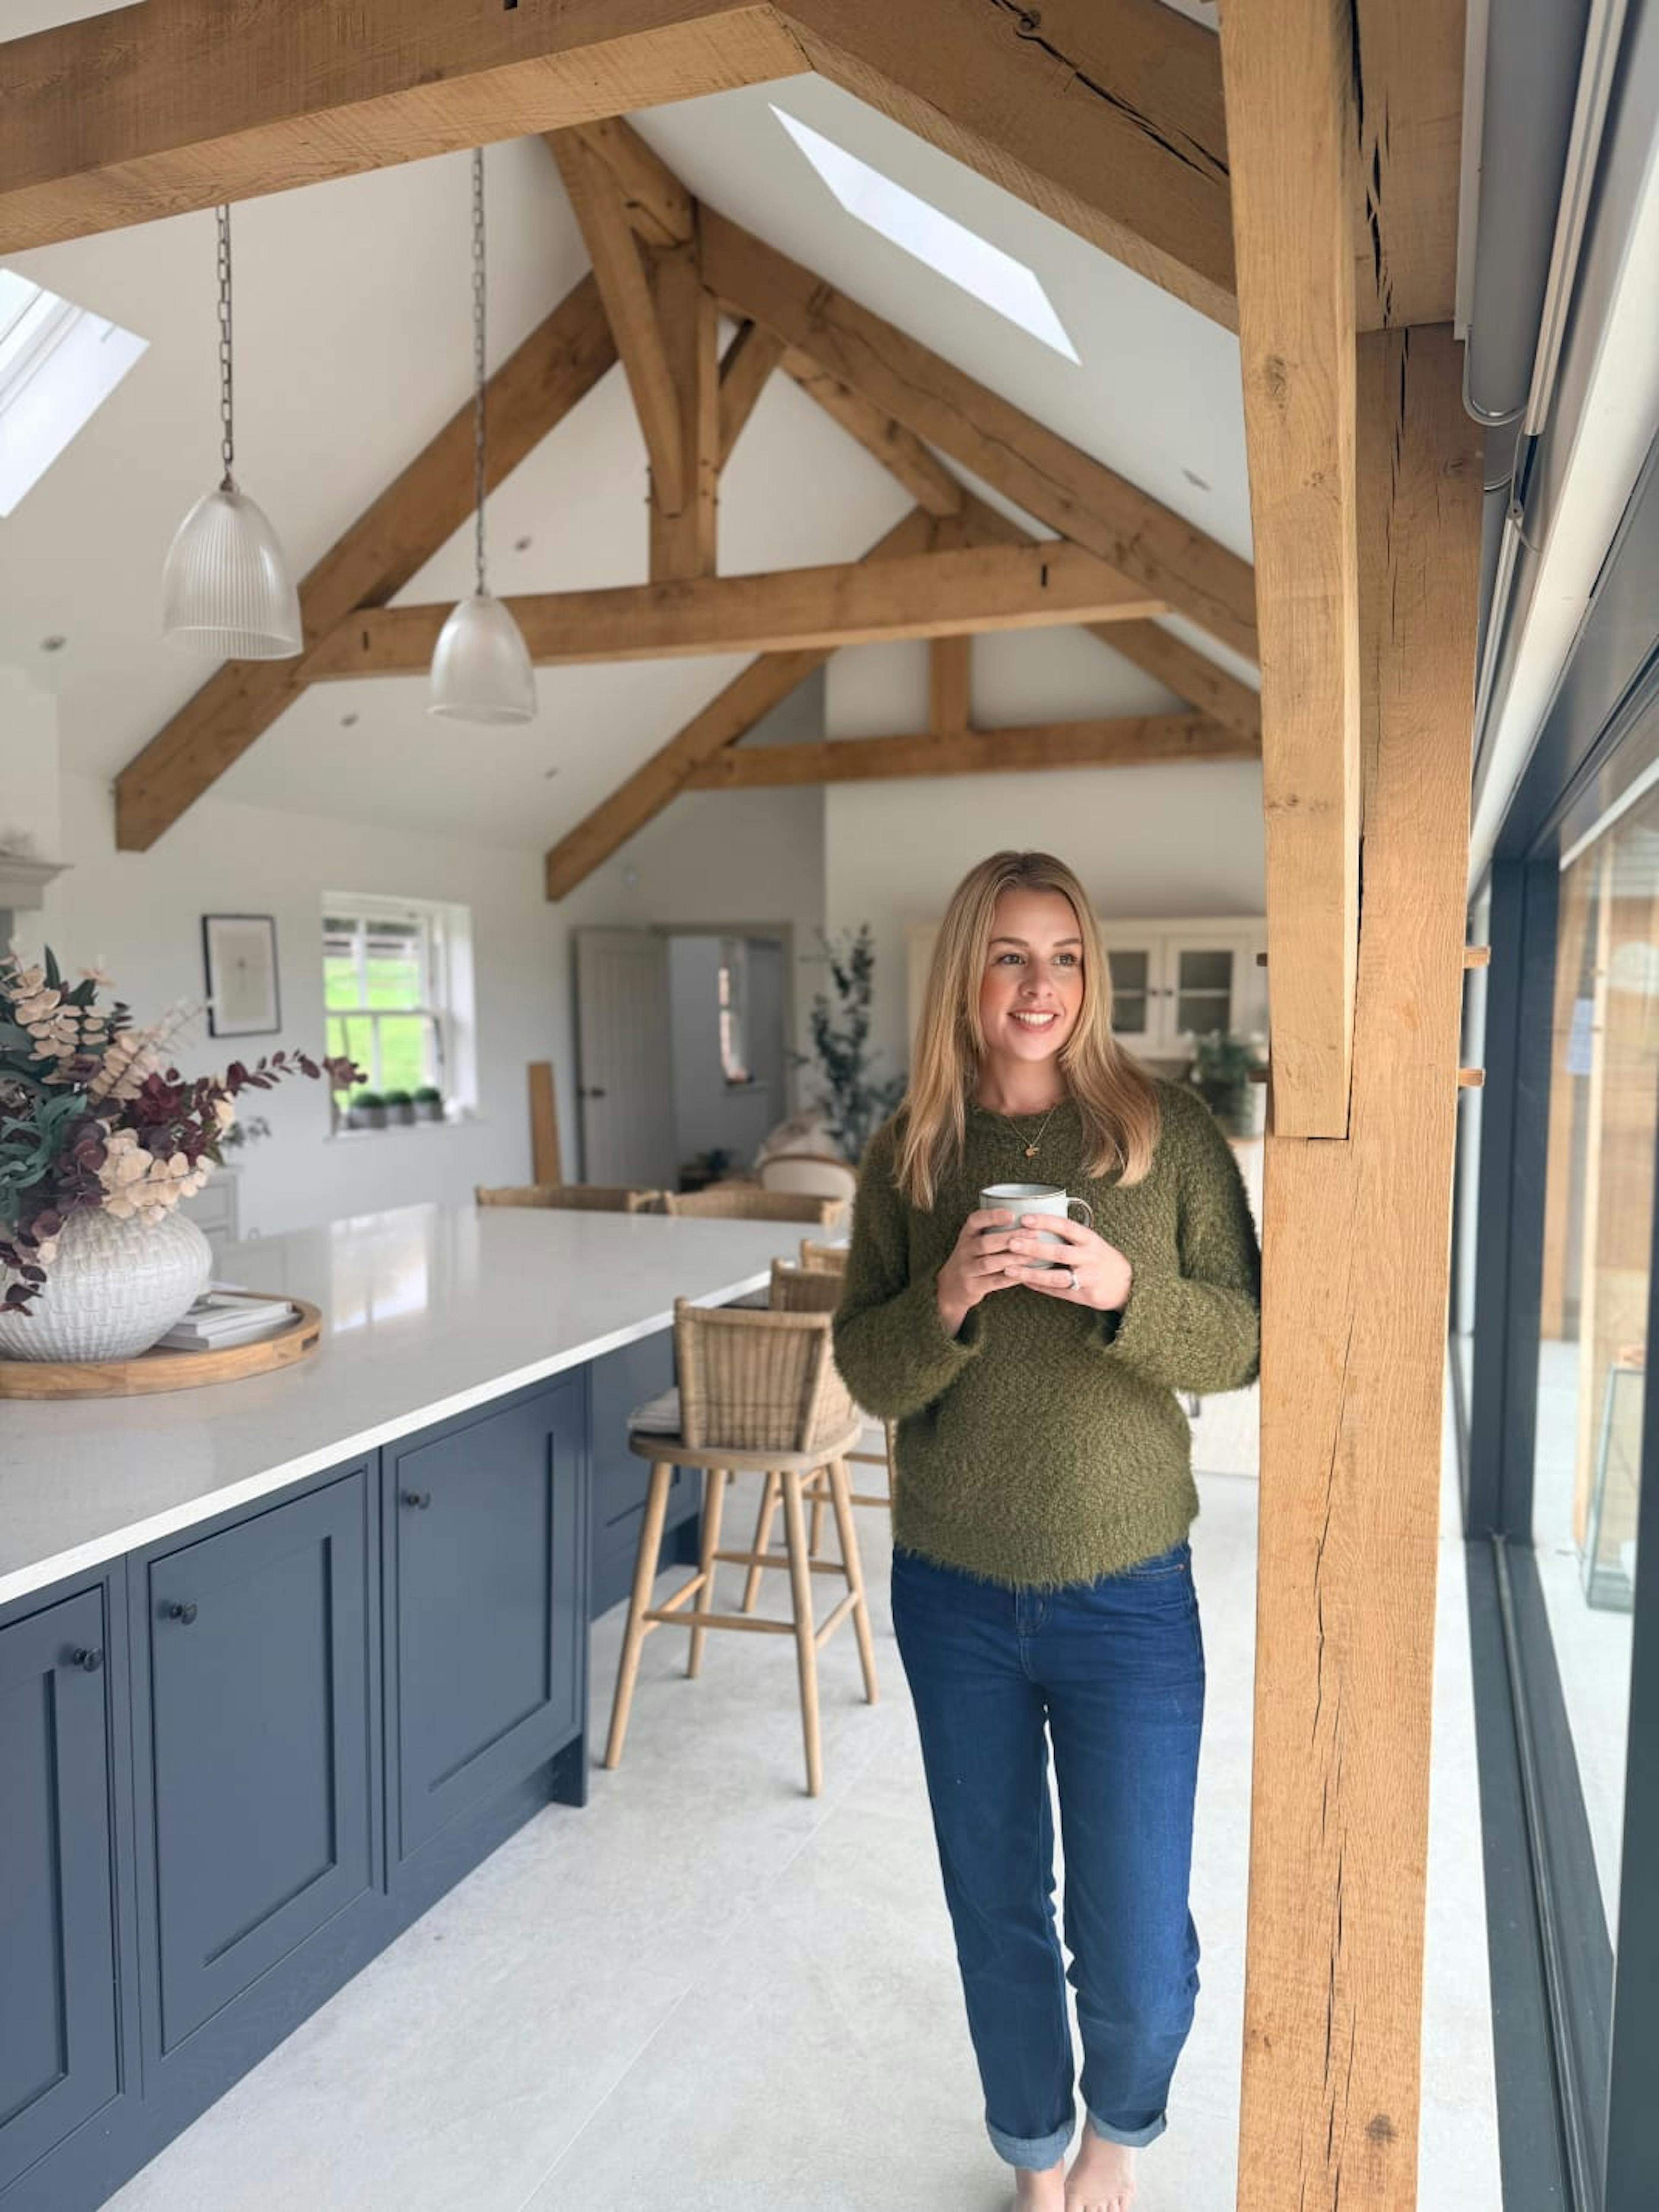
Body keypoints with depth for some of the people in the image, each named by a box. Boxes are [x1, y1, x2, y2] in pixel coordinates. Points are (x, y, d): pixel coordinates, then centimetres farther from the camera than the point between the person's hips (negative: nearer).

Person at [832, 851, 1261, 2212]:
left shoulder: (1167, 1130, -7)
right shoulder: (911, 1151, -3)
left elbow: (1245, 1342, -5)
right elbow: (867, 1374, -2)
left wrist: (1126, 1292, -24)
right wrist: (948, 1299, -22)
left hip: (1126, 1596, -1)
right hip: (954, 1596, 2)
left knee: (1137, 1947, 6)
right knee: (997, 1917, 17)